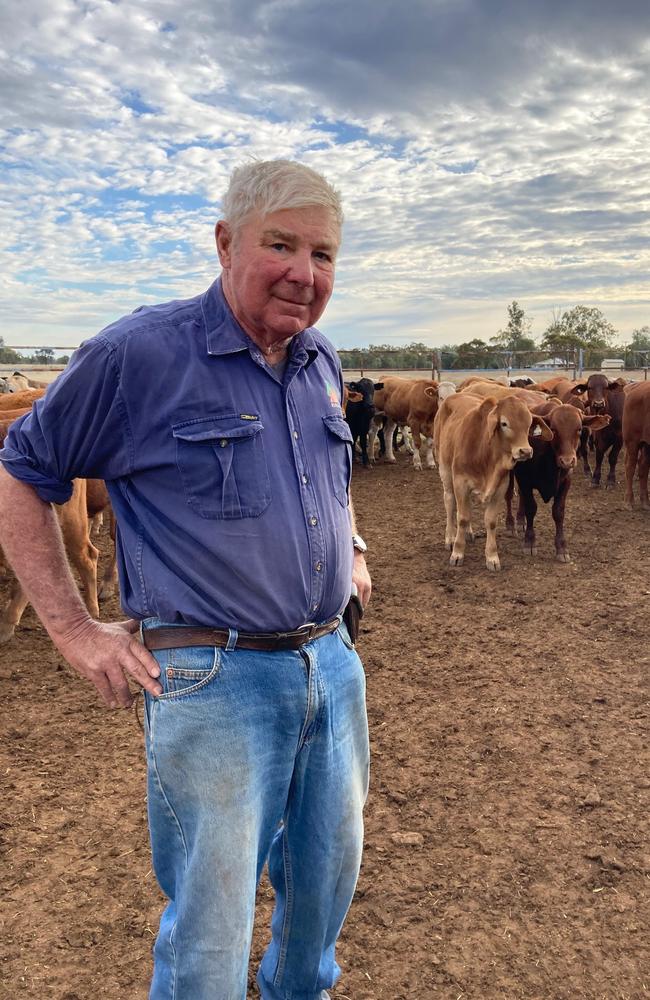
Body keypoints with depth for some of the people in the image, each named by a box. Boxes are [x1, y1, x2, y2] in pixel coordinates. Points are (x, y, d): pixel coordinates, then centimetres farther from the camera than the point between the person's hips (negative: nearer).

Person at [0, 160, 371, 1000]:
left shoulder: (321, 364, 8)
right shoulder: (140, 354, -13)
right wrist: (72, 629, -9)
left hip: (333, 664, 7)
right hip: (211, 679, -6)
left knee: (329, 875, 24)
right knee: (211, 924, 8)